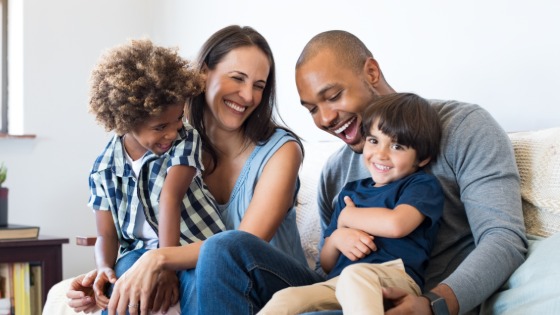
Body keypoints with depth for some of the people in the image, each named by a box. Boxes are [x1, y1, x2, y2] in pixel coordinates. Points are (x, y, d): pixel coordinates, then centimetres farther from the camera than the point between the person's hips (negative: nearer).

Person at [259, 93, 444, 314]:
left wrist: (346, 217, 6)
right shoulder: (351, 191, 27)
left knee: (354, 275, -39)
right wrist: (337, 238, 1)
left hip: (395, 279, -5)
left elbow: (396, 224, -14)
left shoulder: (423, 185, 10)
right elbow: (326, 265, 27)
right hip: (336, 284, 5)